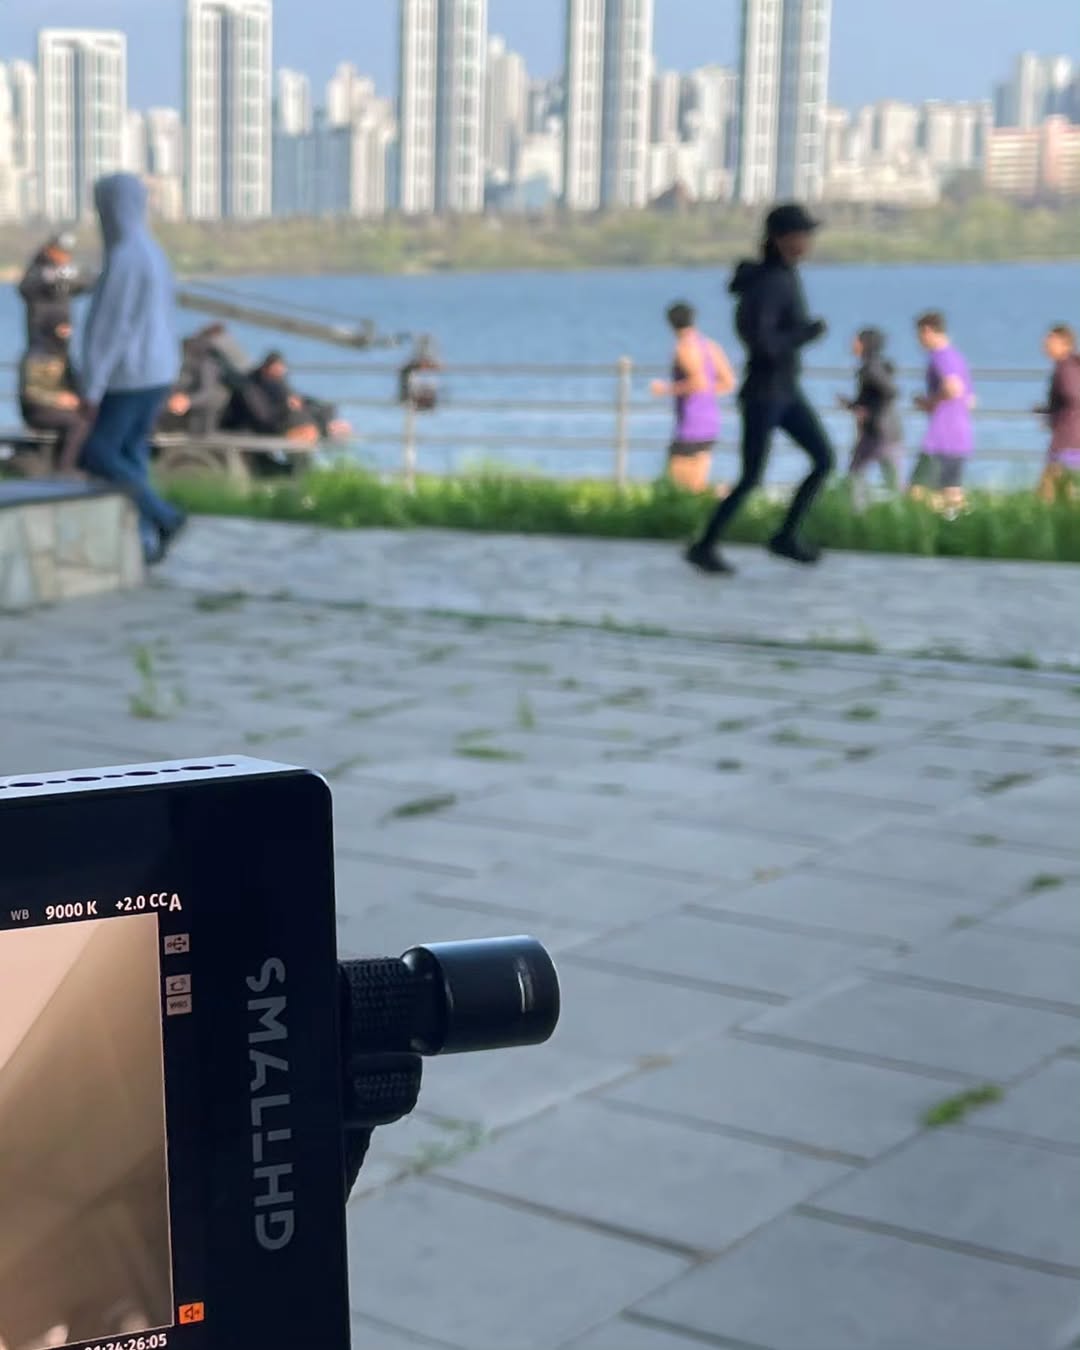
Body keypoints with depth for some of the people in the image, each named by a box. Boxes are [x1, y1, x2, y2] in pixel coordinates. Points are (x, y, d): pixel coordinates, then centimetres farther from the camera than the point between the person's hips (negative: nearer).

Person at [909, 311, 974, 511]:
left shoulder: (940, 356, -9)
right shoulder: (957, 358, 20)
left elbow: (954, 388, -27)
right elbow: (970, 401, 27)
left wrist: (929, 401, -11)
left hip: (941, 439, -9)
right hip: (962, 437, 9)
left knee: (918, 491, -9)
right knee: (953, 495, 7)